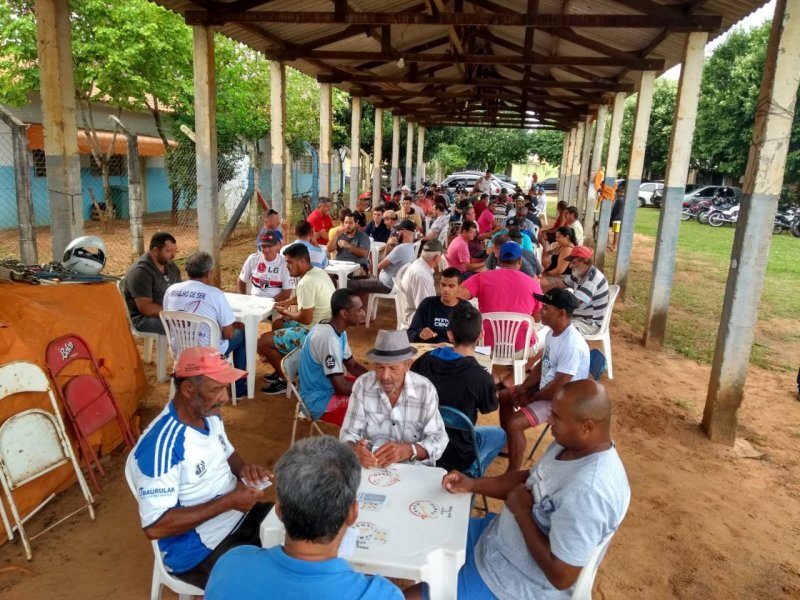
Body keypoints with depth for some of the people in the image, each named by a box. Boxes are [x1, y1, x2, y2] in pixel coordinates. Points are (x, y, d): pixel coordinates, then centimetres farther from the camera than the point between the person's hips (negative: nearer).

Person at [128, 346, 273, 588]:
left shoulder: (209, 414, -2)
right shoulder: (160, 445, -27)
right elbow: (155, 527, -27)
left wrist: (244, 470, -7)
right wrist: (228, 502, -26)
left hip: (240, 516, 8)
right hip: (199, 550, -8)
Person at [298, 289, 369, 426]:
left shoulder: (336, 329, -1)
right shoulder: (328, 337, -29)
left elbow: (352, 365, 10)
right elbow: (341, 387, -27)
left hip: (329, 386, 10)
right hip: (320, 401, -9)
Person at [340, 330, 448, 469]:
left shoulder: (425, 389, -10)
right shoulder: (362, 384, -8)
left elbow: (439, 439, -12)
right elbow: (349, 434, -6)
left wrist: (409, 450, -32)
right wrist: (356, 449, -30)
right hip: (370, 468, 0)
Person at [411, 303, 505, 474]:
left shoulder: (425, 360, -12)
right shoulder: (481, 377, -24)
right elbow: (488, 408, -2)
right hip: (455, 456, -4)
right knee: (499, 434, 22)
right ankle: (468, 474, 13)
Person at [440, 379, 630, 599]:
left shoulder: (588, 490, -35)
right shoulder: (570, 444, -6)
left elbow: (561, 576, -31)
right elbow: (530, 481, 11)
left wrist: (522, 512, -22)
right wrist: (473, 485, 1)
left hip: (520, 581, -8)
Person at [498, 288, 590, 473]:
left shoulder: (572, 345, -31)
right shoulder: (553, 332, -1)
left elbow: (558, 389, -29)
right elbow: (542, 365, 11)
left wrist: (530, 398, -13)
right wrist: (523, 388, -1)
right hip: (545, 387, 10)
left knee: (514, 423, -23)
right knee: (505, 396, 19)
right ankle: (506, 443, 32)